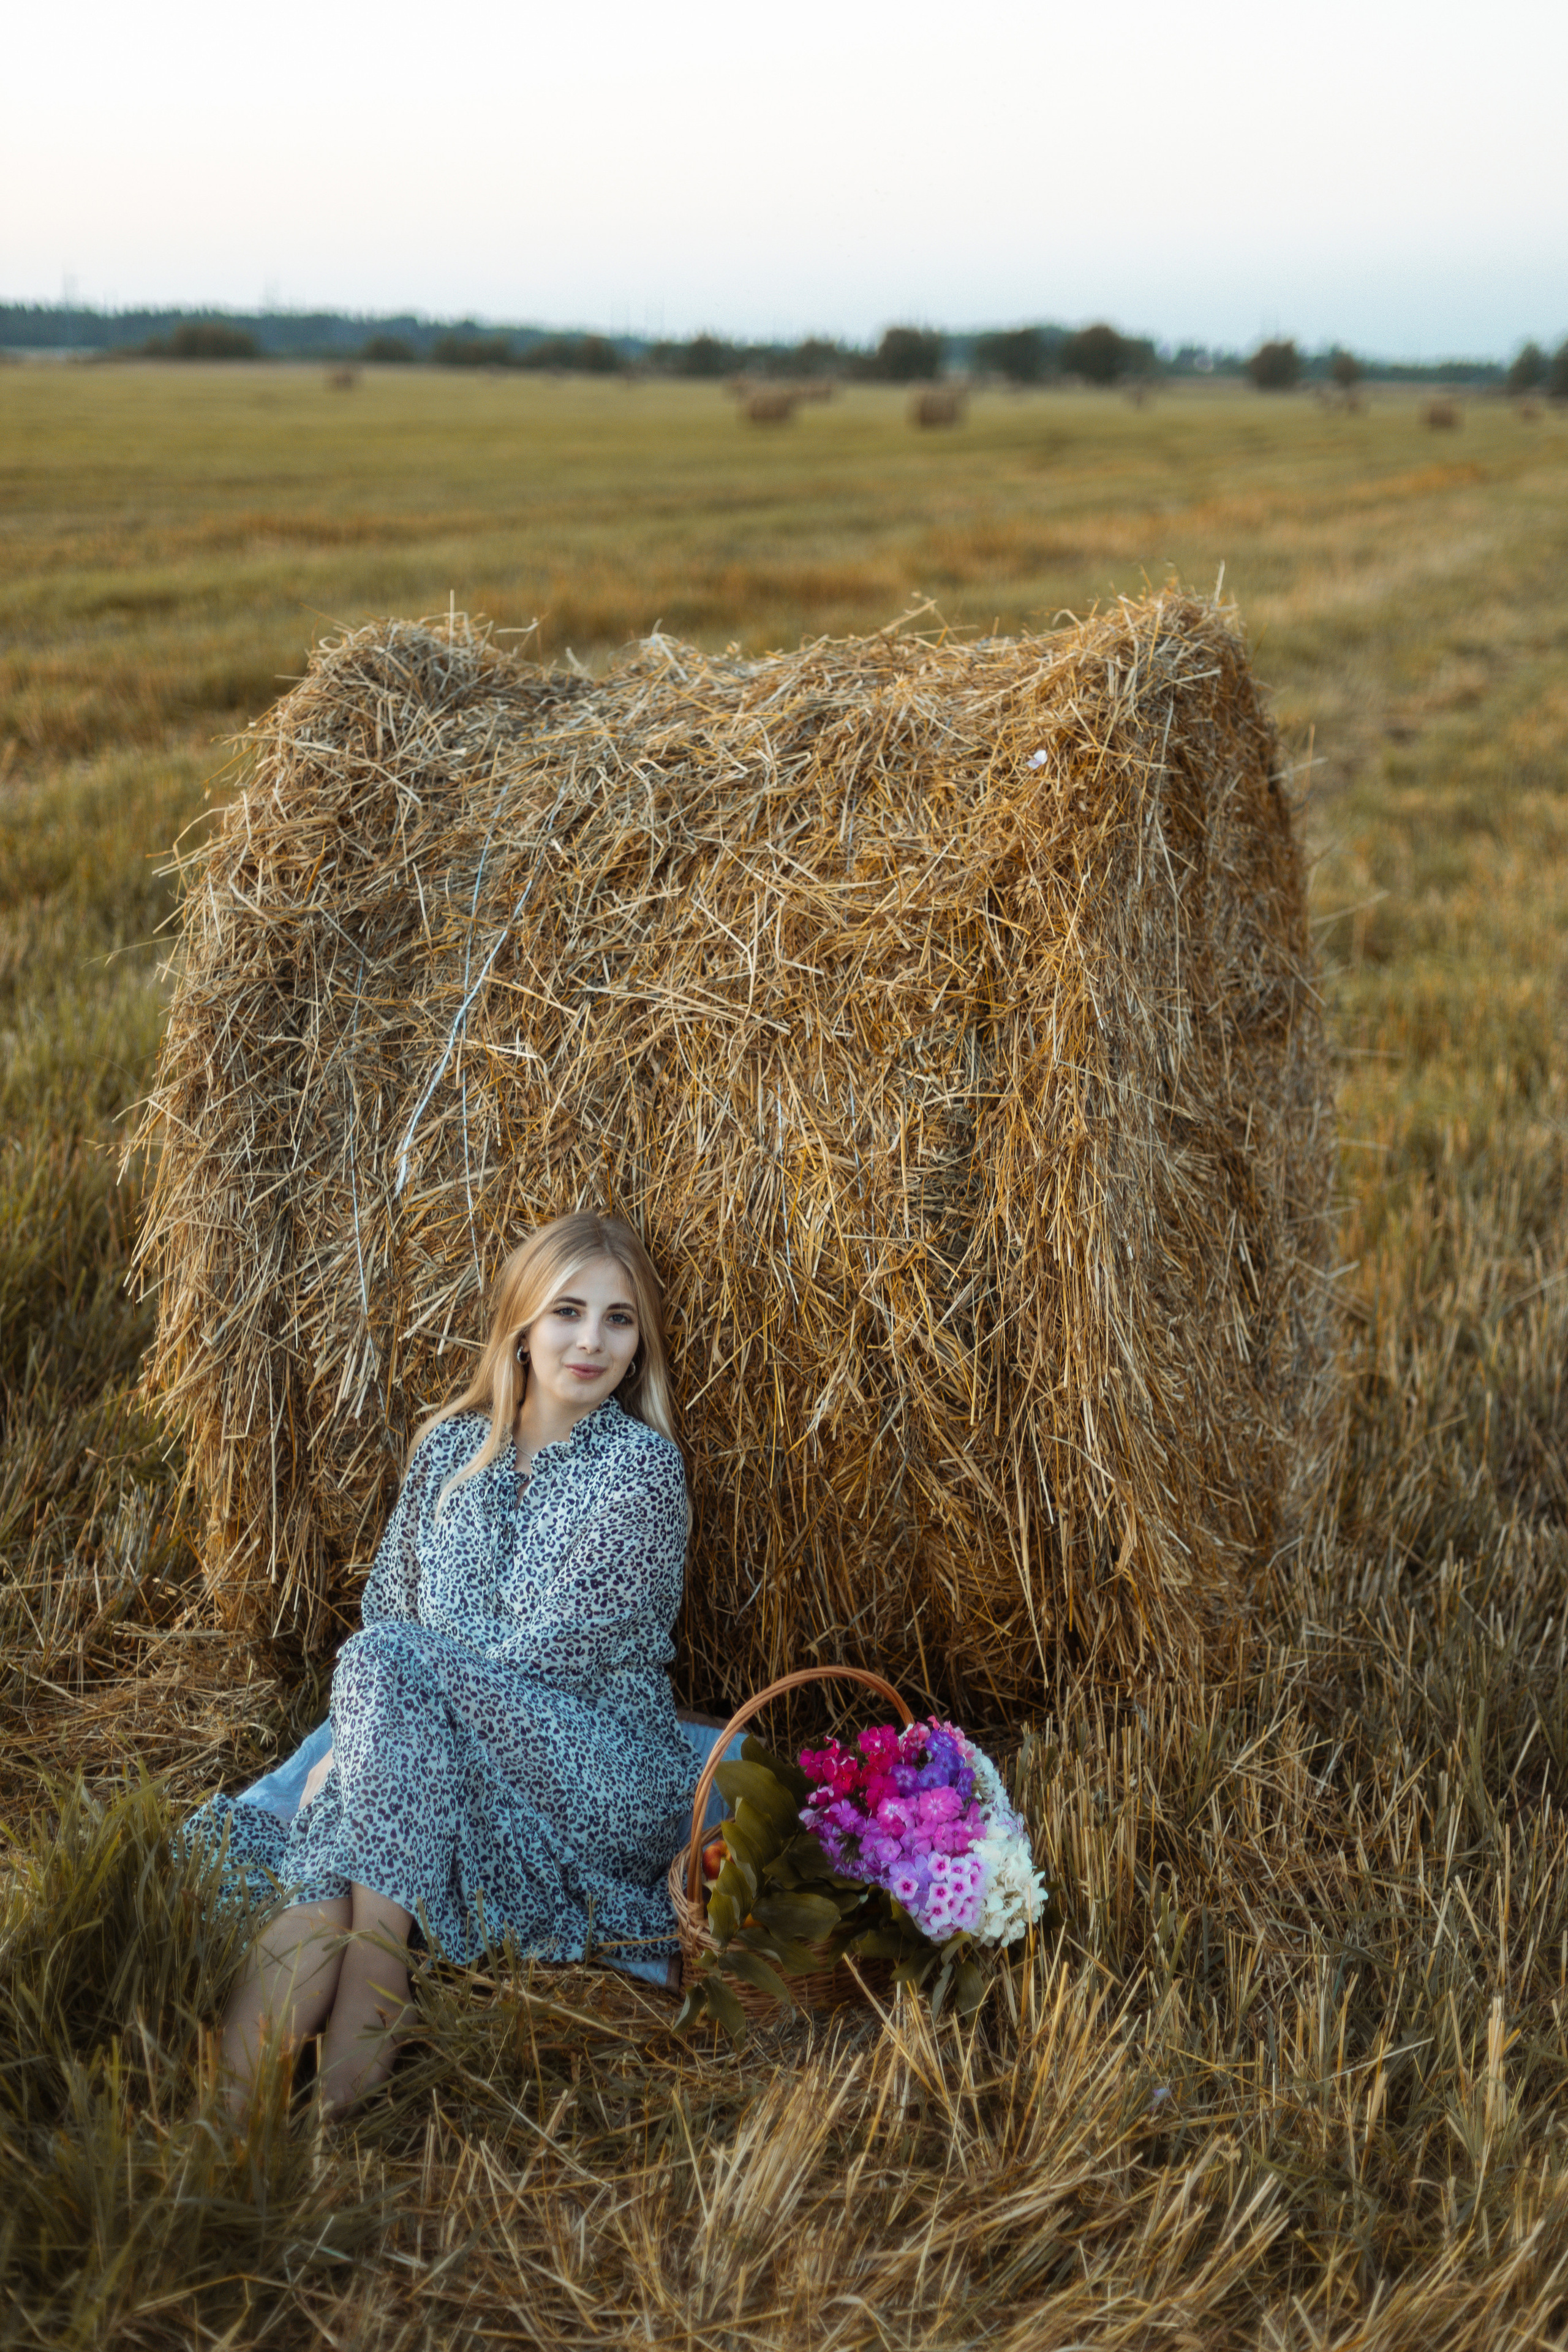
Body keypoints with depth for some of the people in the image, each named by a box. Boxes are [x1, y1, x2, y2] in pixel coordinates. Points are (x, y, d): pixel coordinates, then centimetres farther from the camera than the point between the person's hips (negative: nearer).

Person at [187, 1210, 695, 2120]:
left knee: (394, 1668, -31)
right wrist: (357, 1744, -8)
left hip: (605, 1780, -4)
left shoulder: (641, 1464, -5)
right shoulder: (454, 1446, 13)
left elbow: (563, 1652, -13)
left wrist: (364, 1728, -12)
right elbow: (388, 1603, 13)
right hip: (442, 1763, 4)